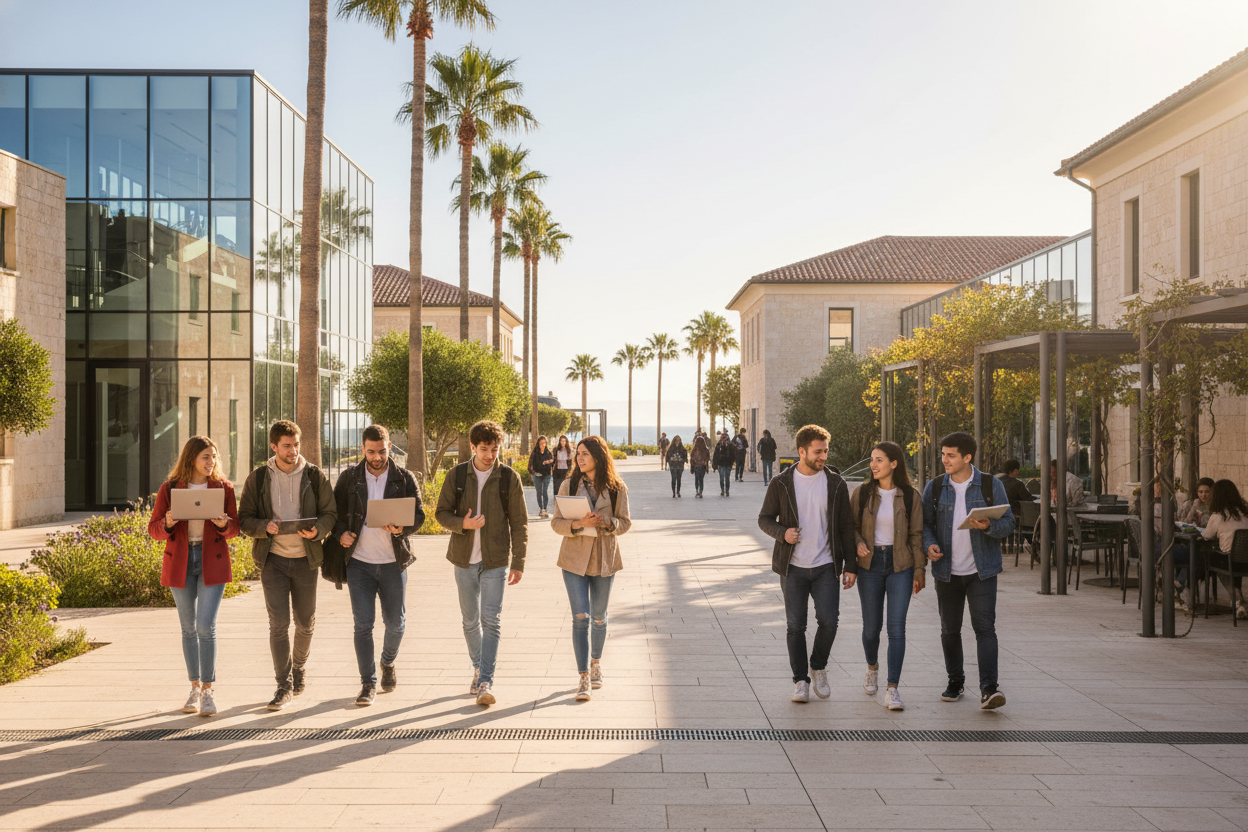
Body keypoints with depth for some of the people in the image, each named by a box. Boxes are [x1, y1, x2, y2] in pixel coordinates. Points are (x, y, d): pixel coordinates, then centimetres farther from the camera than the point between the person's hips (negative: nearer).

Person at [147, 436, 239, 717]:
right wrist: (168, 523, -19)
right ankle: (195, 688, 22)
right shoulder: (170, 488, 1)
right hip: (180, 562, 1)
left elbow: (235, 528, 5)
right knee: (189, 628, 9)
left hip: (212, 562, -1)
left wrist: (223, 524, -17)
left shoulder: (223, 487, 2)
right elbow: (154, 530, 3)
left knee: (206, 626, -10)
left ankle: (208, 691, -1)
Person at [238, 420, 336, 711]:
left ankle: (300, 666, 39)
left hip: (305, 559, 1)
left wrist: (317, 530, -19)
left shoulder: (315, 476, 0)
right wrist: (265, 526, -19)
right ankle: (284, 685, 5)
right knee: (278, 623, -6)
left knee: (305, 622, 11)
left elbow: (330, 514, 2)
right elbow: (245, 519, 2)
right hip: (273, 559, -1)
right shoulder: (258, 478, 0)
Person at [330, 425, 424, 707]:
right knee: (363, 624, -3)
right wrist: (341, 533, -10)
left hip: (393, 562, 0)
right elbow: (334, 512, 10)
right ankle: (368, 684, 7)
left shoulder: (404, 478, 2)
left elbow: (419, 515, -1)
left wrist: (401, 528, -21)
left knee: (395, 622, 9)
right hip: (359, 562, 0)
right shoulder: (349, 478, 4)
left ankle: (388, 663, 38)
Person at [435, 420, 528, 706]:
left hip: (495, 560, -2)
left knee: (491, 620, -9)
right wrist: (463, 524, -17)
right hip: (464, 559, 2)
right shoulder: (456, 475, 1)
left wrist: (518, 563, -3)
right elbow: (442, 513, 4)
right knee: (470, 621, 12)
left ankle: (486, 682, -7)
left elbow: (519, 523, 0)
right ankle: (478, 668, 31)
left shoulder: (509, 478, -3)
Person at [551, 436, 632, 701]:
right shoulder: (569, 486, -1)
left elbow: (625, 522, 2)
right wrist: (578, 524, -21)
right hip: (575, 559, -1)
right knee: (580, 617, -9)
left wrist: (605, 522, -19)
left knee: (599, 617, 14)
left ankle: (596, 662, 38)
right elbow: (556, 523, -1)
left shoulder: (617, 488, -2)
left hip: (604, 559, 1)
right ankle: (584, 677, -5)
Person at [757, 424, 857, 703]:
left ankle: (818, 667, 20)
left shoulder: (835, 484, 2)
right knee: (795, 626, 3)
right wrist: (782, 533, -15)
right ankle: (800, 680, 18)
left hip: (826, 566, 1)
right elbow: (764, 518, 6)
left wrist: (850, 565, 3)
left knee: (829, 620, -7)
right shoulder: (781, 484, -1)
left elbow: (846, 527, 6)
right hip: (793, 567, 0)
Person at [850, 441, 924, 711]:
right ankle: (872, 667, 39)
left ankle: (892, 690, -6)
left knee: (897, 627, -9)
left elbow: (916, 535, 2)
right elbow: (851, 525, 9)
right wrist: (858, 543, -12)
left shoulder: (910, 496, -2)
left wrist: (920, 570, 0)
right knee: (871, 627, 8)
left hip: (900, 566, -1)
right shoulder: (862, 493, 1)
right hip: (870, 565, 1)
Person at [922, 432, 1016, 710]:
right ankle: (955, 682, 26)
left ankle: (988, 688, -11)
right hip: (947, 571, 3)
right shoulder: (935, 487, 5)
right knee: (950, 629, 11)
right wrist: (929, 544, -11)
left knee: (985, 627, -10)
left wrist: (988, 526, -21)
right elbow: (925, 522, 9)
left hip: (982, 570, -3)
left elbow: (1008, 522, -1)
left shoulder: (991, 485, -1)